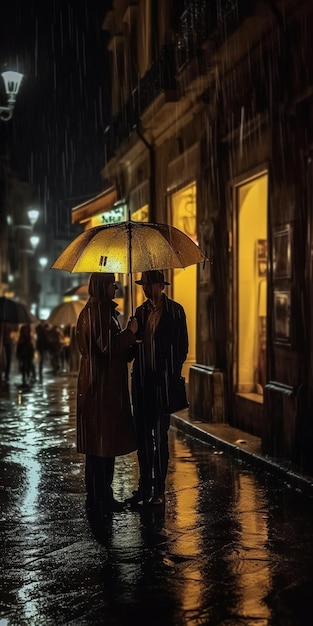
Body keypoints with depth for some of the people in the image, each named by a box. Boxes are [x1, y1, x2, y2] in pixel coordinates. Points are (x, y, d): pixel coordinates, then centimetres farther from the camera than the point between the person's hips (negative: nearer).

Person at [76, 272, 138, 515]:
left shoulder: (96, 309, 16)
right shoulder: (99, 311, -16)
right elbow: (108, 348, -21)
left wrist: (128, 337, 15)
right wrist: (130, 332, -10)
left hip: (101, 385, 11)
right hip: (103, 385, -11)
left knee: (99, 444, 14)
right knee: (104, 443, -4)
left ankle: (97, 497, 22)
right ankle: (101, 499, 4)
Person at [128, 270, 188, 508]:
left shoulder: (175, 310, -1)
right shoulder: (141, 311, 14)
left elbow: (182, 346, -3)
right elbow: (136, 345, 16)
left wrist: (173, 374, -9)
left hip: (164, 380, -5)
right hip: (142, 379, 5)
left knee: (160, 435, -1)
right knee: (143, 434, 8)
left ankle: (159, 490, 7)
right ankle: (145, 486, 18)